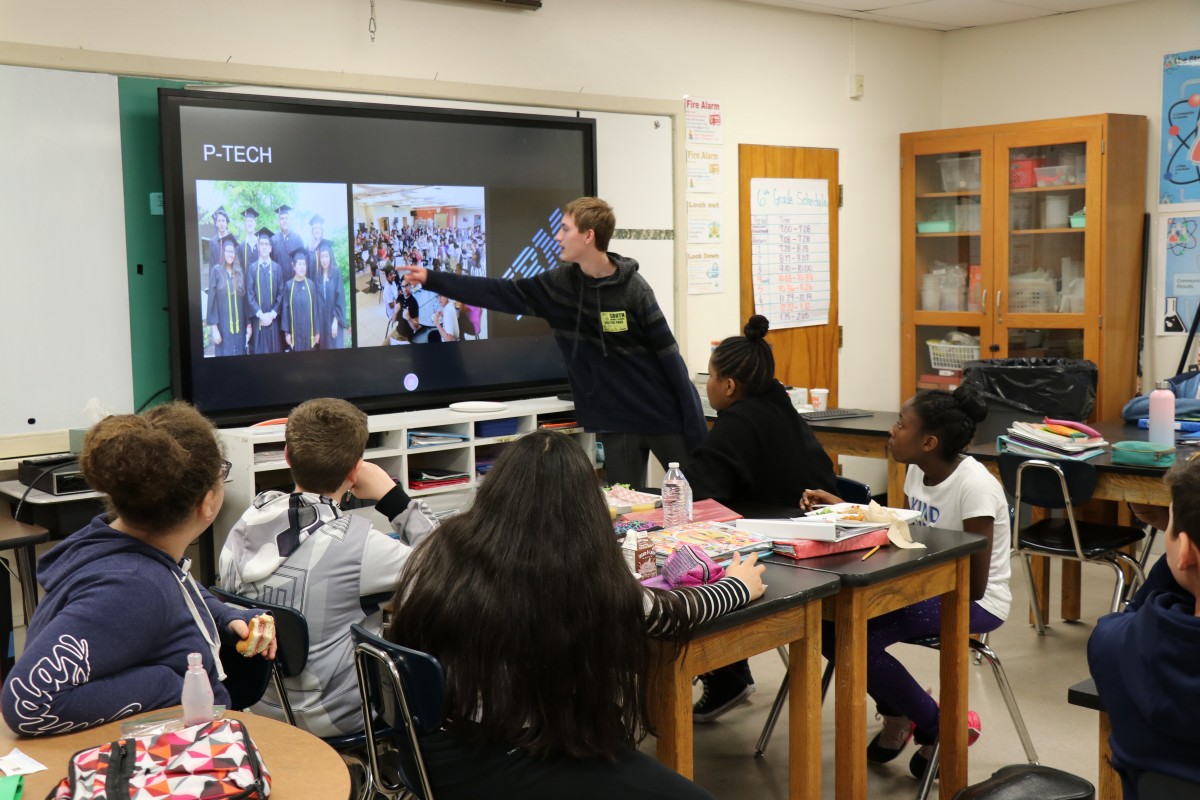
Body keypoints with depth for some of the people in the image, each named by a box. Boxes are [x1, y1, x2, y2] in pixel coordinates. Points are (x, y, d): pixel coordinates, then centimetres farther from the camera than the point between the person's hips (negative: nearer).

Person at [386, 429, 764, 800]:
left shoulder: (440, 552, -8)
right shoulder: (593, 584, -20)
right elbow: (675, 612, -1)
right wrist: (738, 586, 21)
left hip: (439, 752, 7)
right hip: (519, 769, -7)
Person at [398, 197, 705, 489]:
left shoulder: (633, 288, -12)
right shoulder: (560, 283, 0)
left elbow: (669, 356, -11)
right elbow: (498, 293, 6)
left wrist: (696, 430, -12)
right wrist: (430, 279, 4)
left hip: (663, 415, -4)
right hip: (616, 422, 4)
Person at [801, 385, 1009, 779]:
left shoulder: (974, 486, -23)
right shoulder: (918, 470, 1)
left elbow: (974, 585, -22)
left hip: (975, 603, -8)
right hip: (930, 586, 8)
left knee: (857, 639, -25)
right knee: (832, 621, -10)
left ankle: (939, 729, -1)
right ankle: (896, 712, 15)